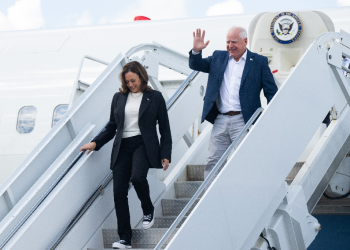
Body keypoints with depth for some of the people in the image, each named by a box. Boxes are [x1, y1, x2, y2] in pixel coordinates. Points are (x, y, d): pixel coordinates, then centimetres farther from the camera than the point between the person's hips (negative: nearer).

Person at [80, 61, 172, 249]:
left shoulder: (155, 97, 5)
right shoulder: (118, 98, 14)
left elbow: (164, 129, 5)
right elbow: (111, 126, 19)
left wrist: (165, 154, -2)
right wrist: (95, 143, 5)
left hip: (144, 145, -4)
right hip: (122, 147, 4)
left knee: (137, 177, -30)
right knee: (119, 191, -7)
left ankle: (148, 210, 2)